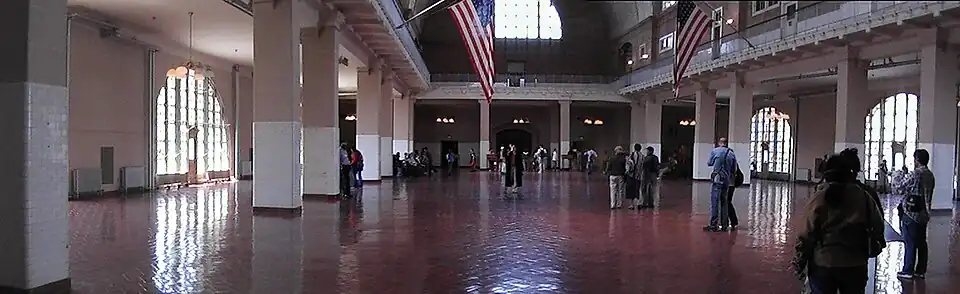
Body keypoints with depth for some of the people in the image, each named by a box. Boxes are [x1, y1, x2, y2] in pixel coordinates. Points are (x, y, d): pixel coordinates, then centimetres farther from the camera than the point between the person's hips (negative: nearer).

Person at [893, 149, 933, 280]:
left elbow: (899, 188, -9)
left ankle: (908, 271, 3)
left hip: (911, 213, -7)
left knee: (910, 243, -2)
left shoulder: (914, 175, -17)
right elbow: (927, 195, 12)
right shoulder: (930, 176, 7)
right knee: (921, 243, 11)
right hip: (924, 214, 7)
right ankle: (921, 270, 17)